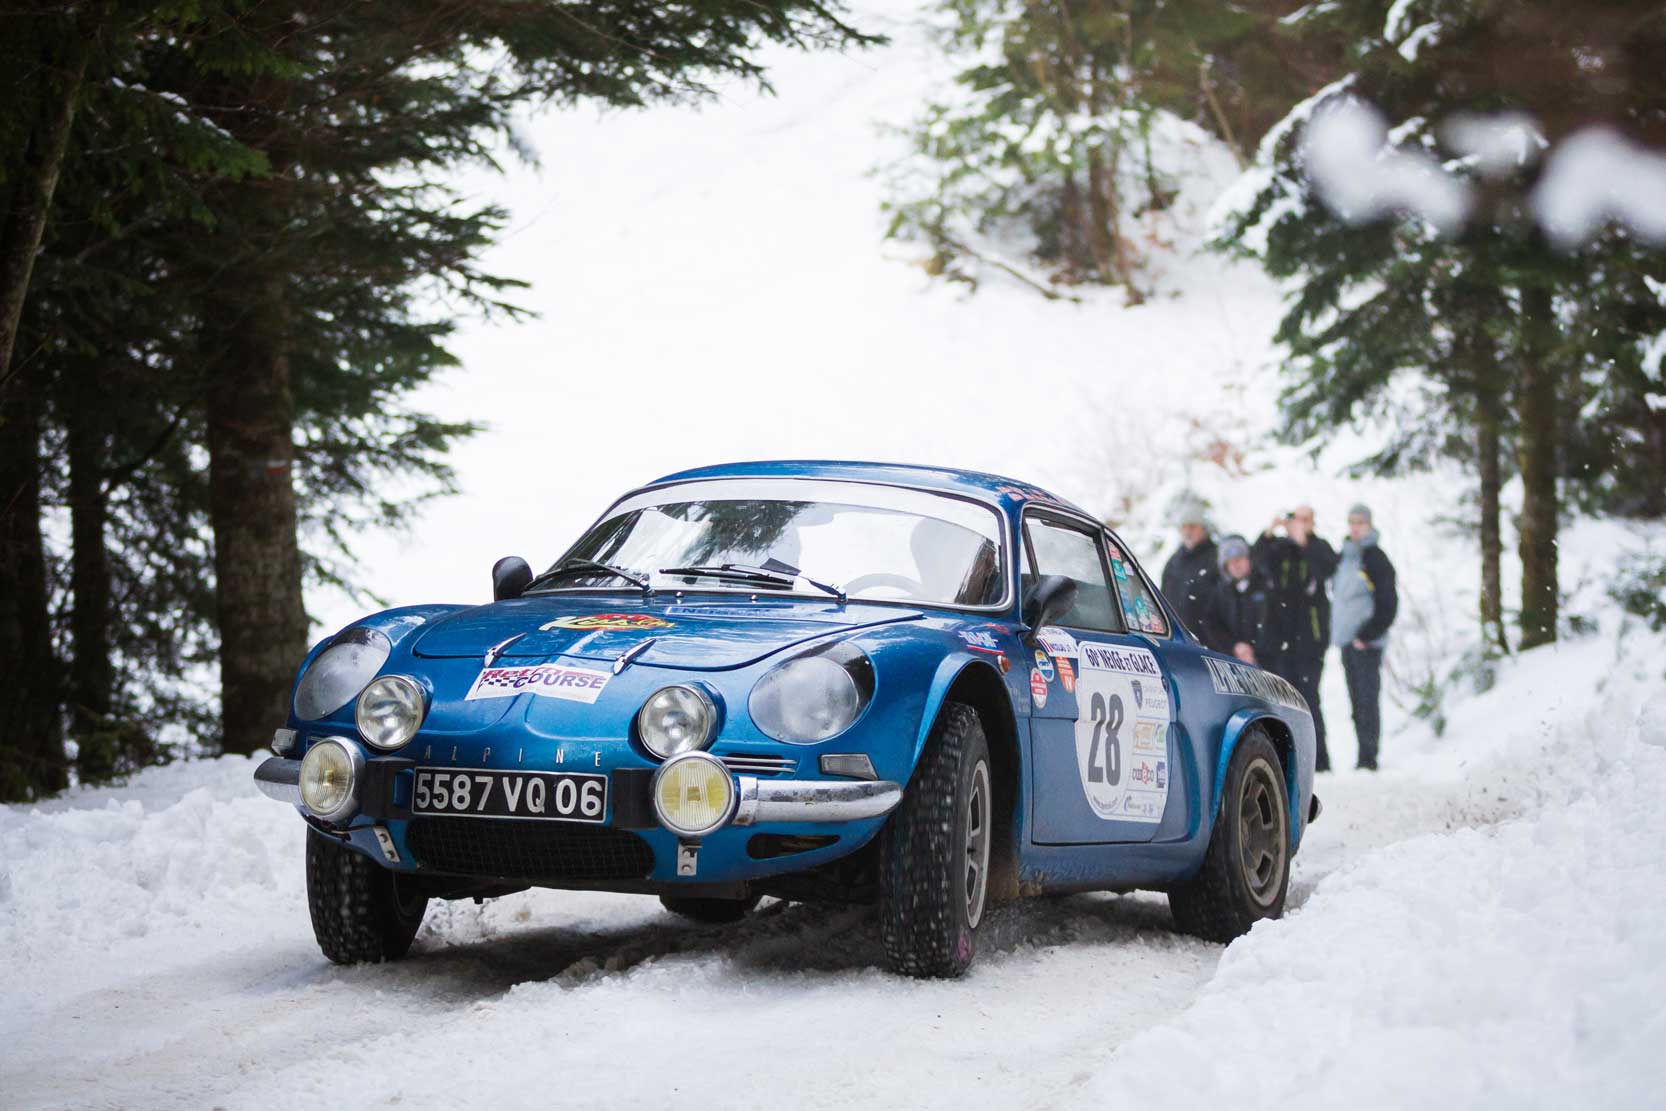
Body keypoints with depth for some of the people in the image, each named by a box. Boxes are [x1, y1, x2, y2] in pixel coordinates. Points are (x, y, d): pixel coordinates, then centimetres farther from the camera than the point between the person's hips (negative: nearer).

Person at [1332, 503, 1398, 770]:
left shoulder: (1376, 560, -6)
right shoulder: (1344, 556, 16)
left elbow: (1388, 605, -10)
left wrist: (1366, 636, -14)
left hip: (1366, 644, -7)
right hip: (1346, 641, 7)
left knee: (1367, 700, -10)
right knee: (1357, 701, 8)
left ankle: (1368, 758, -11)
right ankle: (1364, 759, 11)